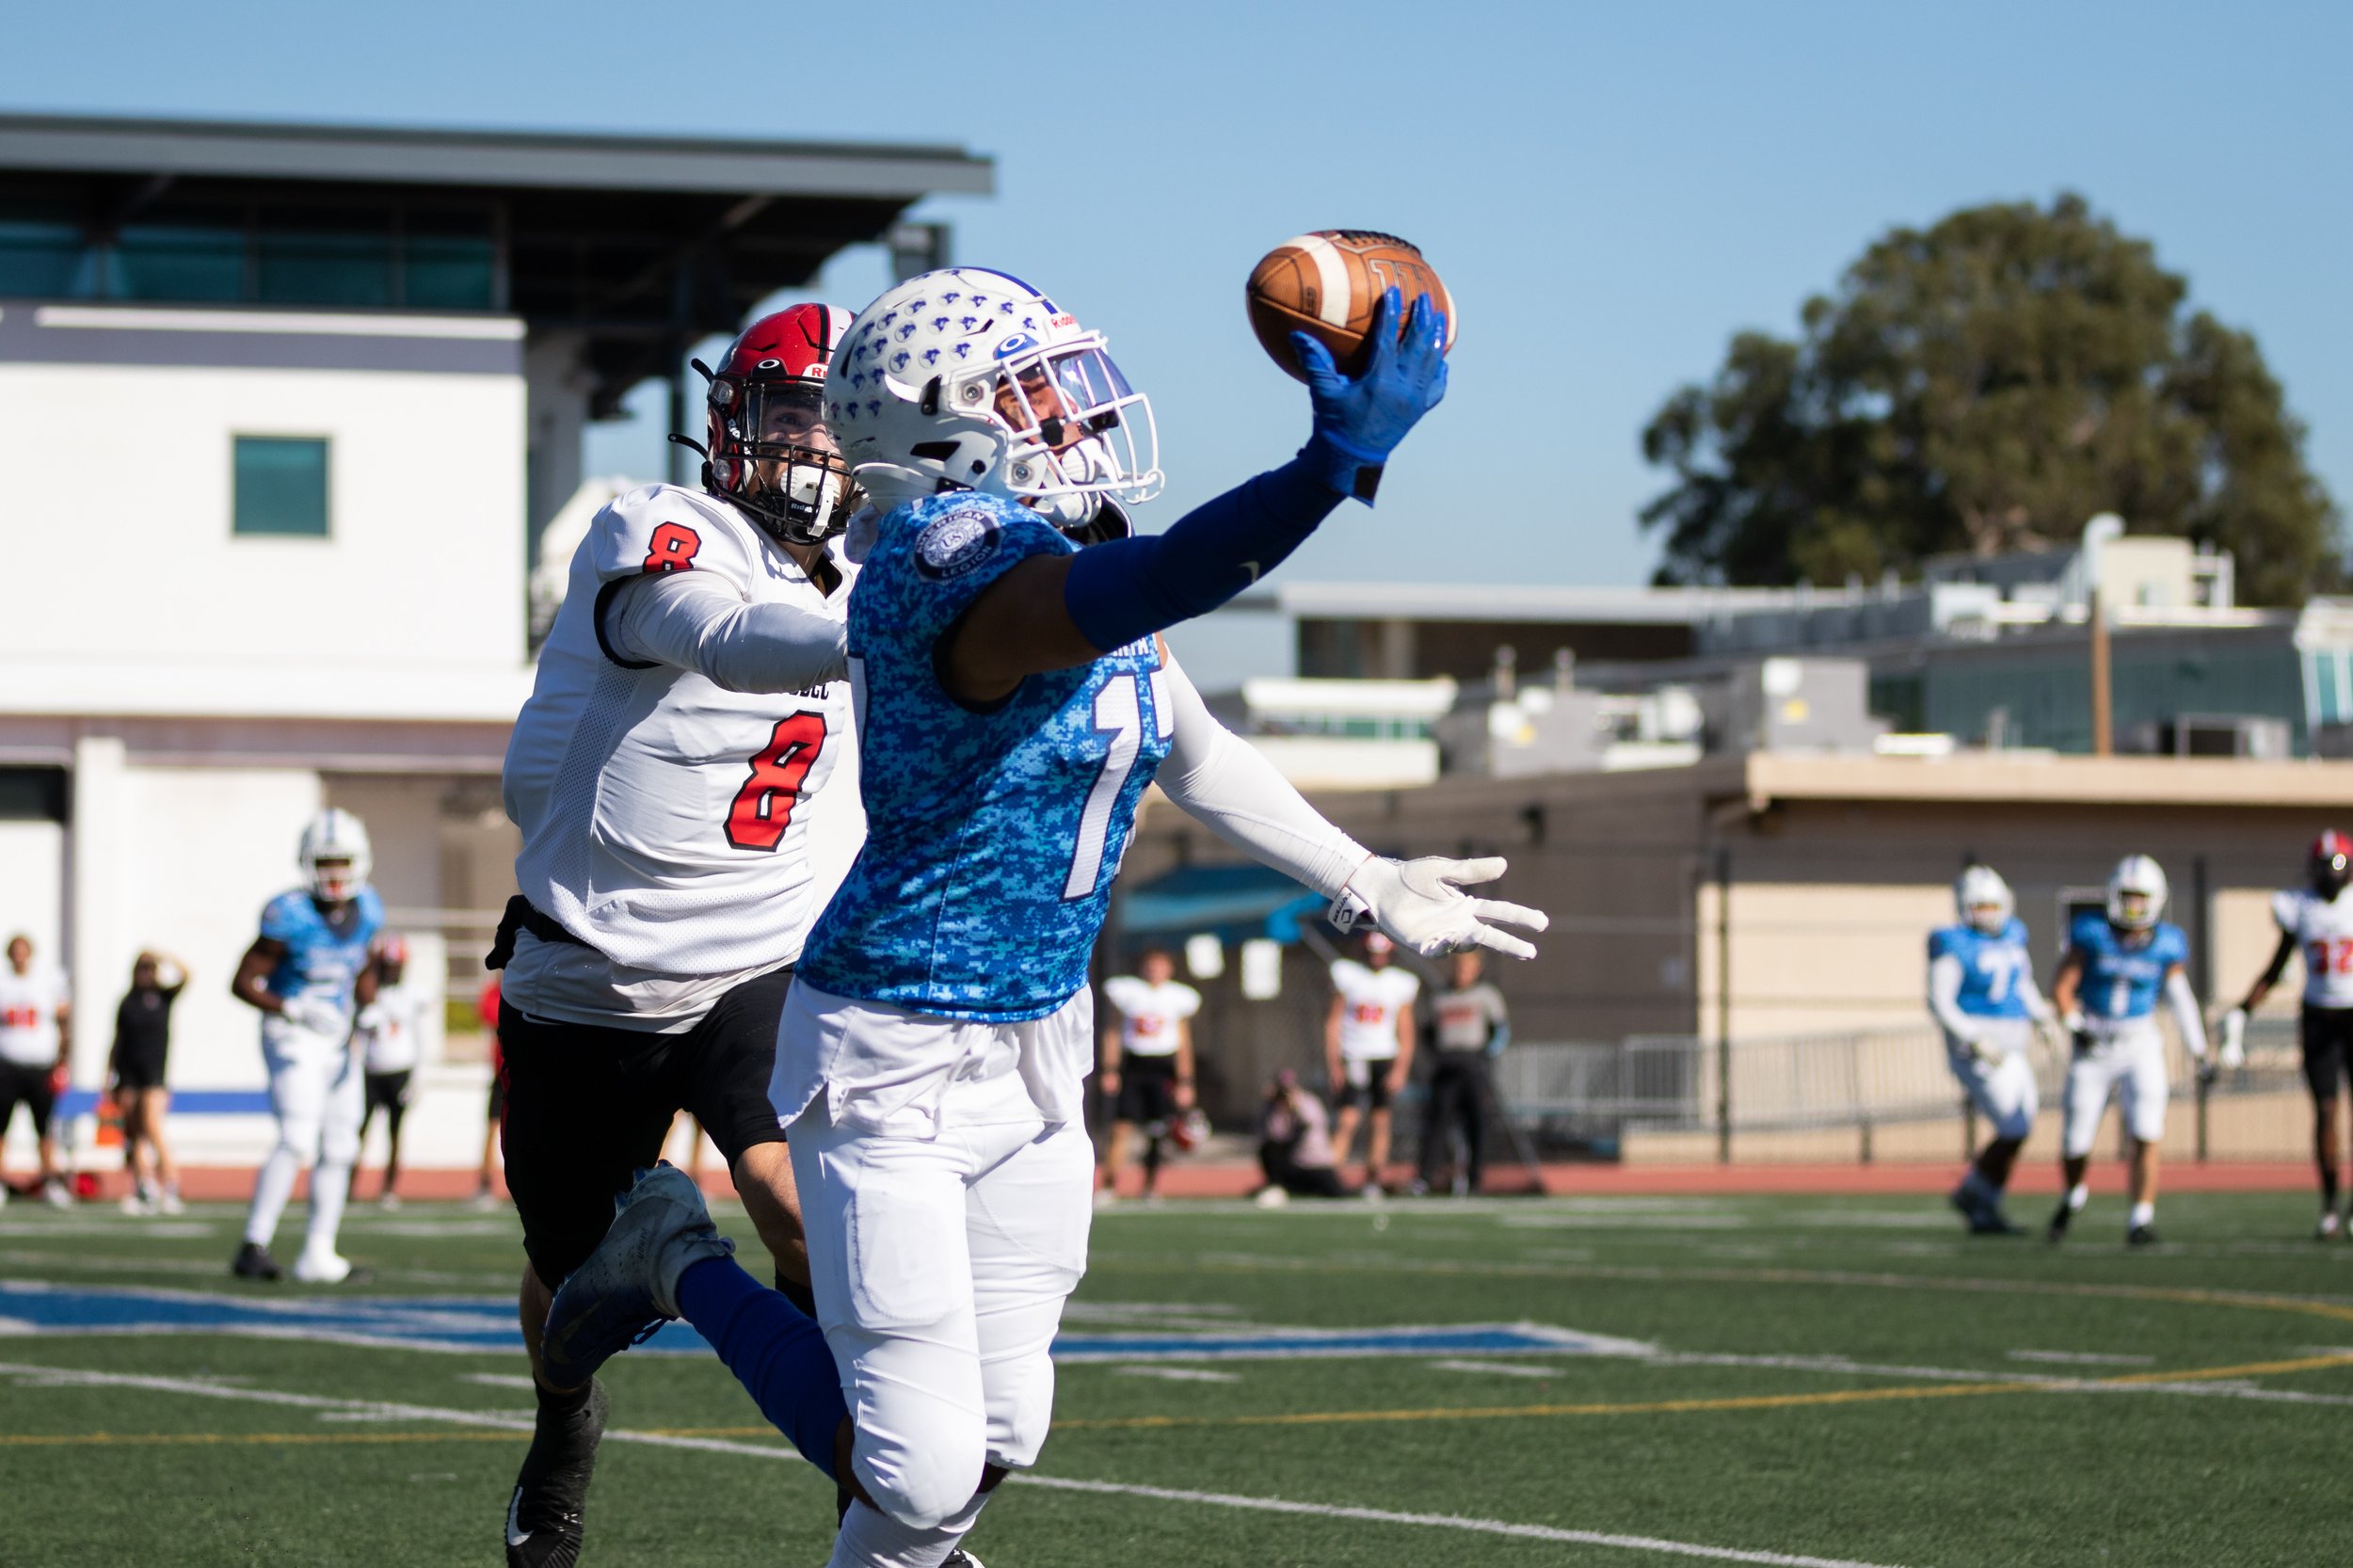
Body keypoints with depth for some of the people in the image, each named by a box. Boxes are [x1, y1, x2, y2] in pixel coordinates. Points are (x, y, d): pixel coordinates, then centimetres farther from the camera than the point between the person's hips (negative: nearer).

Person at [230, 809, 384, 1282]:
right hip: (294, 1041, -7)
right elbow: (242, 983, -15)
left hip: (338, 1039, 7)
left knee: (339, 1149, 10)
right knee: (298, 1139, -22)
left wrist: (368, 1012, -1)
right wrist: (295, 1012, -25)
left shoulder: (366, 911, 0)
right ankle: (254, 1246, -22)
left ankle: (318, 1256, 19)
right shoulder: (290, 916, -19)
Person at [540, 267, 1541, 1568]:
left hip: (1036, 1057, 9)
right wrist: (1338, 462, -53)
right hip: (895, 1069, -9)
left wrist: (1367, 885, 27)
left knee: (998, 1437, 10)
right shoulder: (952, 560, -23)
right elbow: (1139, 591, -44)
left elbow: (1196, 757, 21)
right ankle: (685, 1266, 17)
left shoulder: (1082, 557, 6)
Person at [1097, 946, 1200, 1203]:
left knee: (1158, 1133, -2)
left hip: (1164, 1067, 0)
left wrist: (1185, 1082, 3)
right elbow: (1113, 1031, 7)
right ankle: (1109, 1187, -7)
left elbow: (1183, 1043, 7)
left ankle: (1150, 1187, 9)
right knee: (1121, 1129, -8)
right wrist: (1109, 1069, -2)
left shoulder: (1178, 998, 4)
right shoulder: (1126, 992, 4)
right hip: (1133, 1065, 0)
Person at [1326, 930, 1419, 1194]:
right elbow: (1333, 1021, 2)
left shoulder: (1401, 984, 4)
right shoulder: (1347, 975, 0)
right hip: (1352, 1060, -2)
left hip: (1386, 1059, 2)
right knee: (1349, 1119, -14)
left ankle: (1372, 1181, 10)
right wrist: (1333, 1063, -5)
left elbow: (1405, 1033, 6)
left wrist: (1400, 1070, -4)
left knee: (1380, 1121, 3)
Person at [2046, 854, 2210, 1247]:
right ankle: (2073, 1196, 34)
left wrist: (2200, 1053, 11)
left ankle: (2141, 1220, -7)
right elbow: (2061, 987, -4)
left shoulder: (2167, 945, -4)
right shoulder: (2092, 935, -9)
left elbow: (2181, 998, 8)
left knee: (2146, 1137, -14)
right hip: (2093, 1049, 0)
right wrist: (2075, 1025, -19)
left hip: (2140, 1048, 0)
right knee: (2075, 1143, 3)